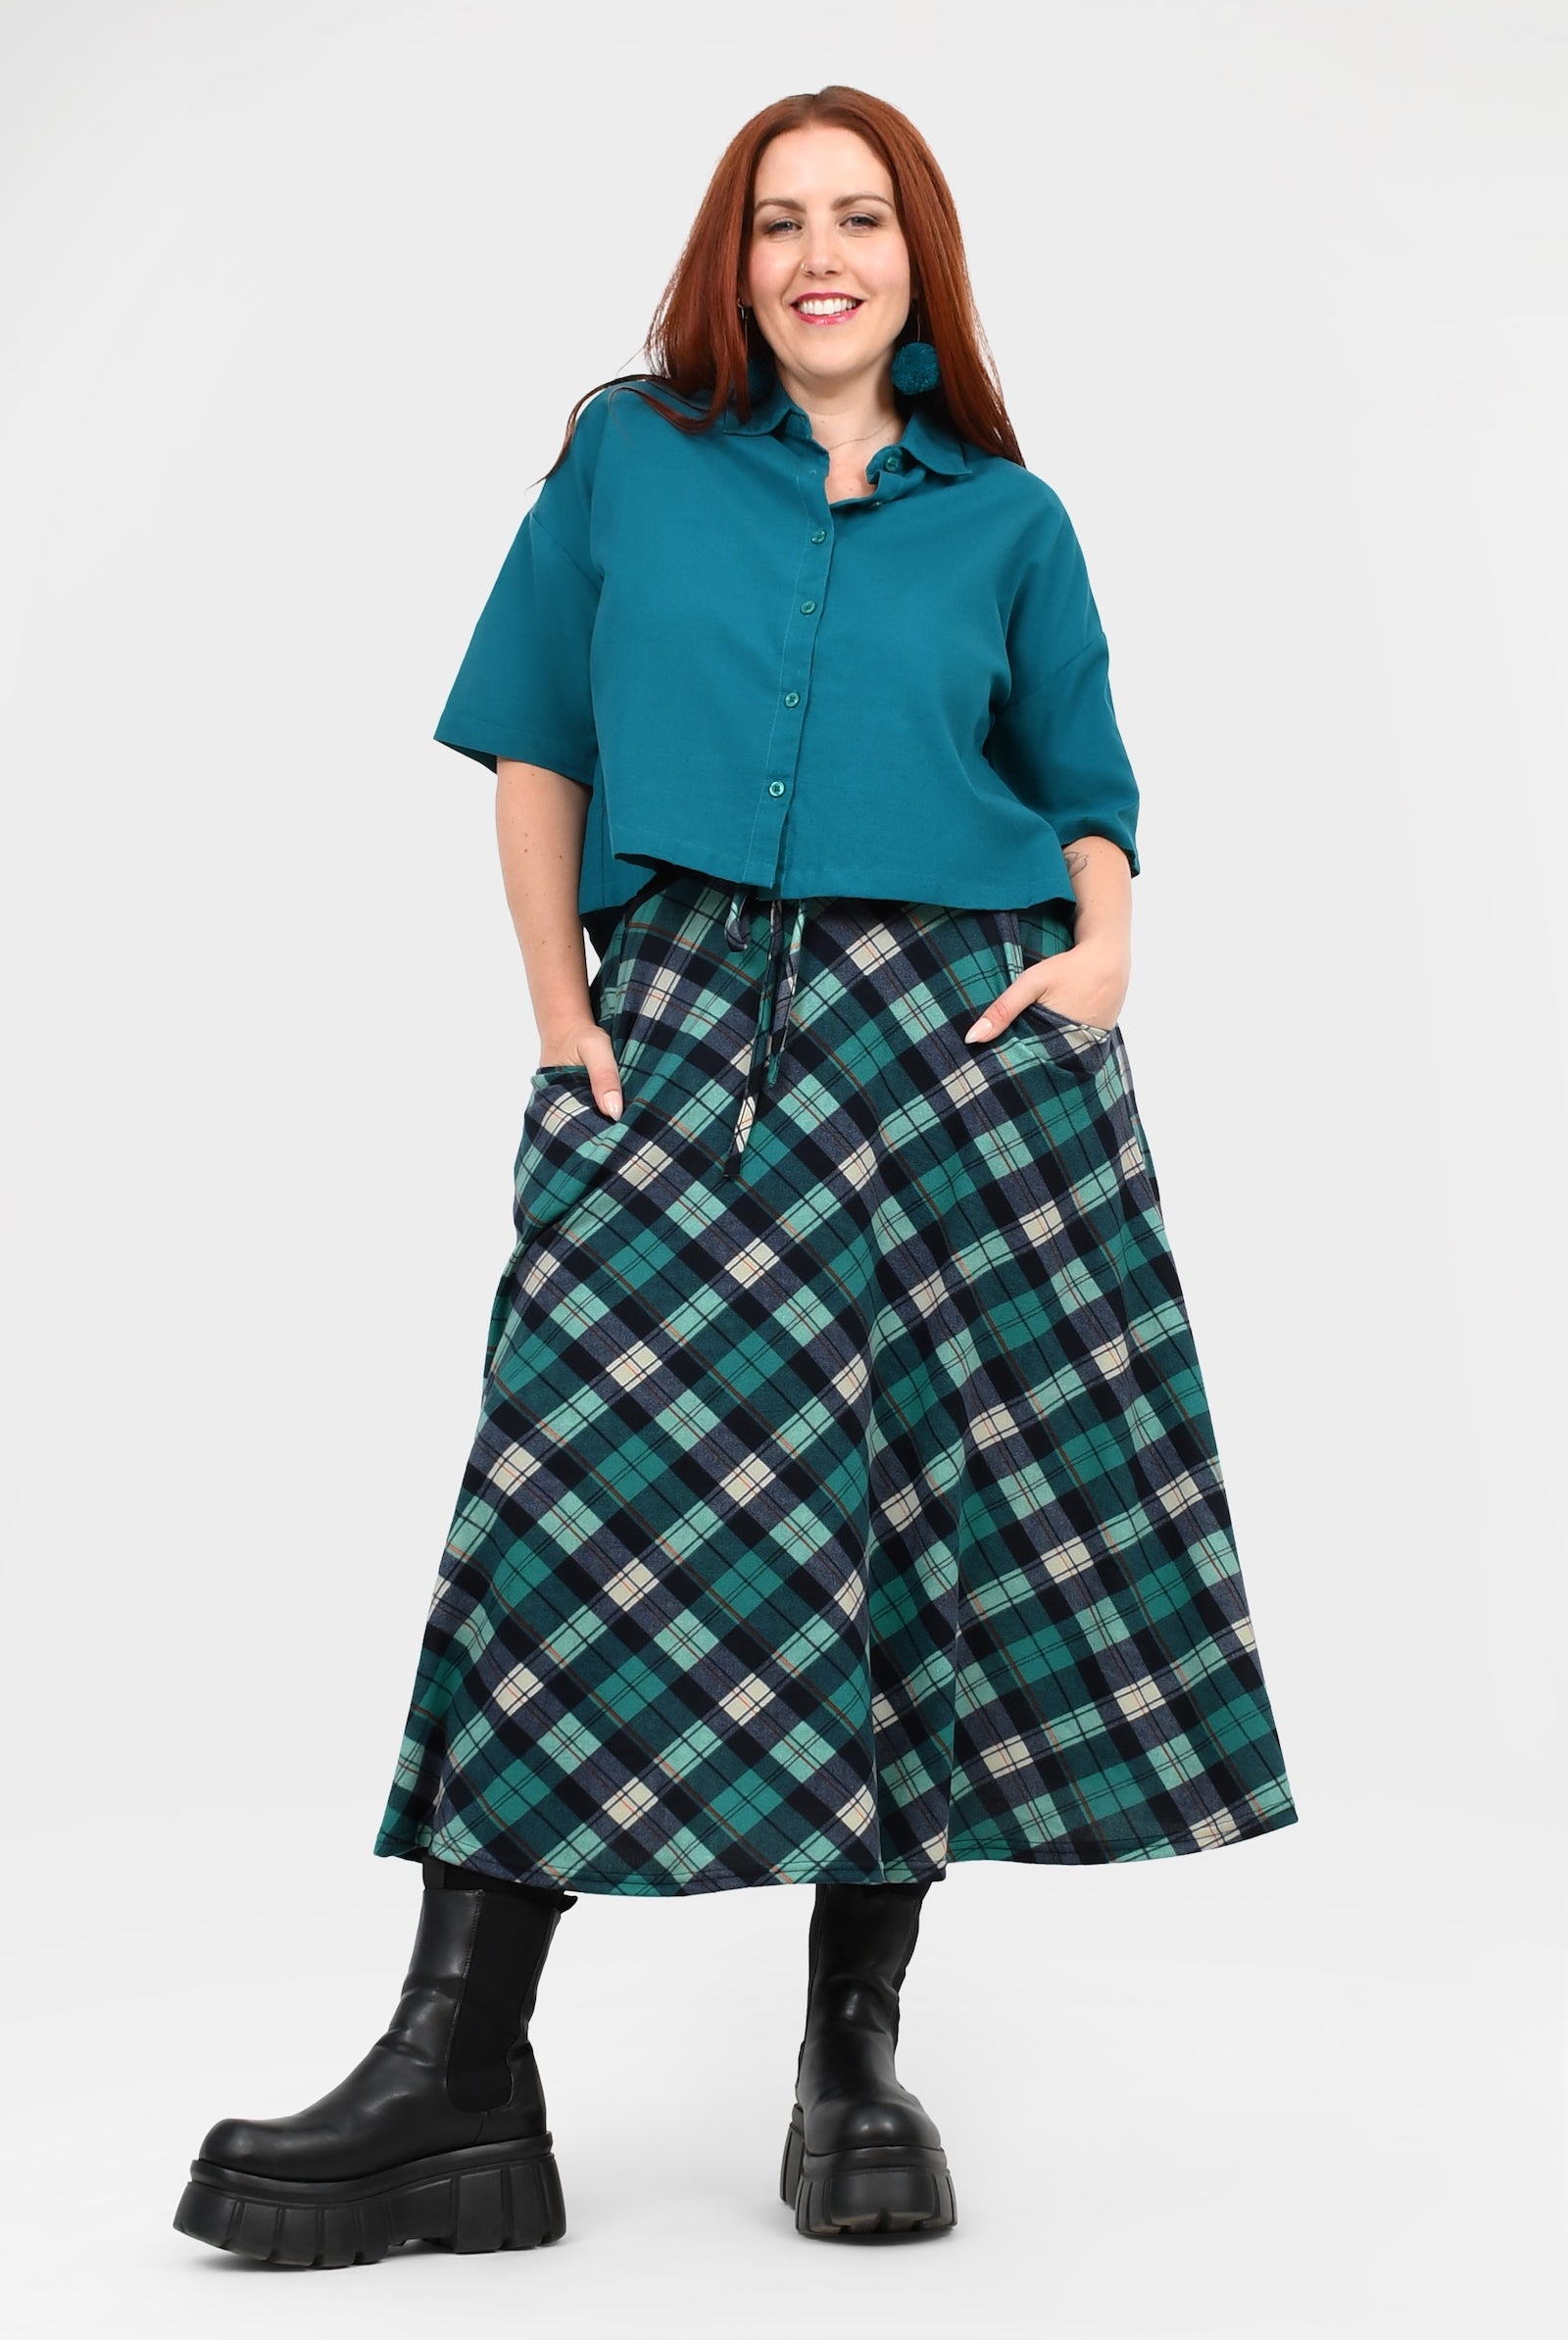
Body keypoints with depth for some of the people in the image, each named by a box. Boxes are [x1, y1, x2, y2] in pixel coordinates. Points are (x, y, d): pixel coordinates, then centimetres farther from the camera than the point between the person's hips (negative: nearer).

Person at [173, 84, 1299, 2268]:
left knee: (951, 1515, -1)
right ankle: (459, 2080, -5)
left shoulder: (1006, 516, 13)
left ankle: (857, 2051, 13)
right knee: (591, 1491, -10)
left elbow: (1087, 784, 15)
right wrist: (559, 1010, 1)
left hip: (958, 1026, 1)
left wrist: (1105, 940, -6)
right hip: (687, 1026, -1)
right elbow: (536, 749, 11)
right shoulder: (629, 454, 12)